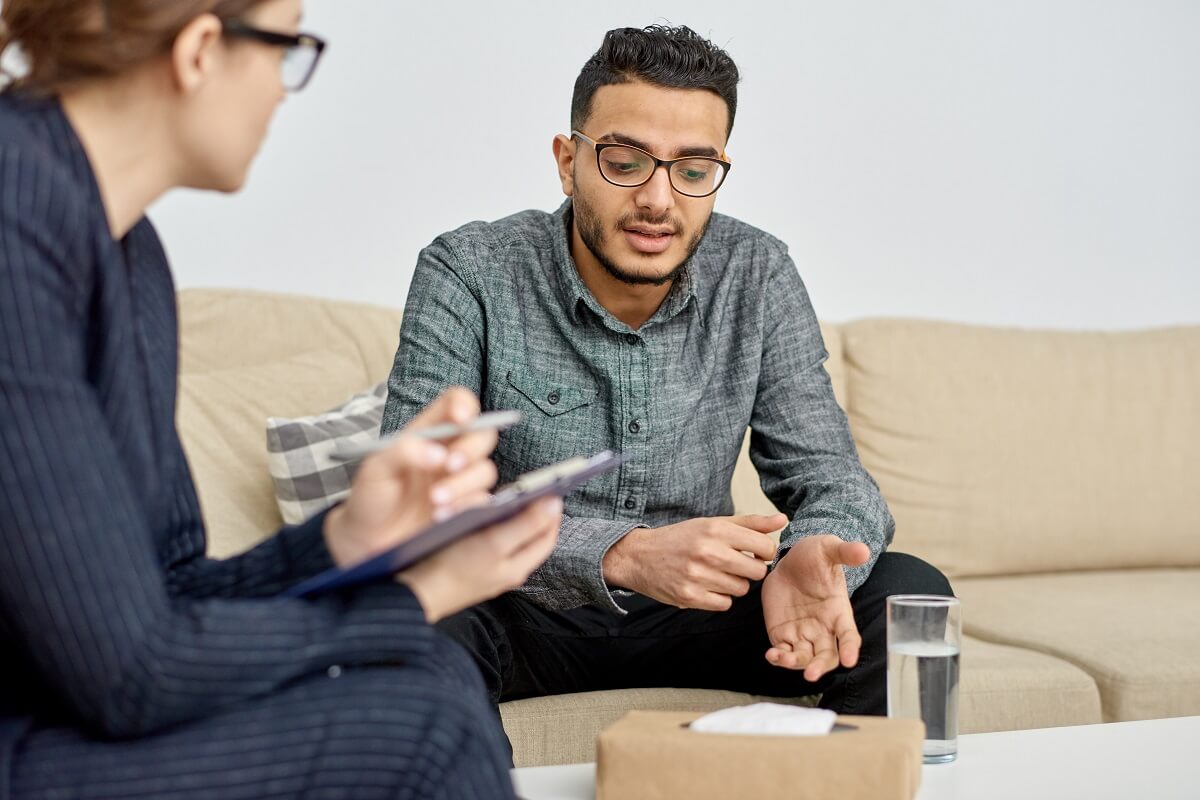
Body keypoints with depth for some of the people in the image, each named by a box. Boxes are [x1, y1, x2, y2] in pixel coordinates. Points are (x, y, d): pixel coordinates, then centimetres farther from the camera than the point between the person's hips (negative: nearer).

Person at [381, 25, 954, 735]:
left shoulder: (758, 276, -5)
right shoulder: (469, 275, -16)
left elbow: (827, 473, -5)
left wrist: (812, 557, -32)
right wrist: (623, 553, -39)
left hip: (691, 612, 3)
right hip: (524, 617, -3)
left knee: (909, 593, -15)